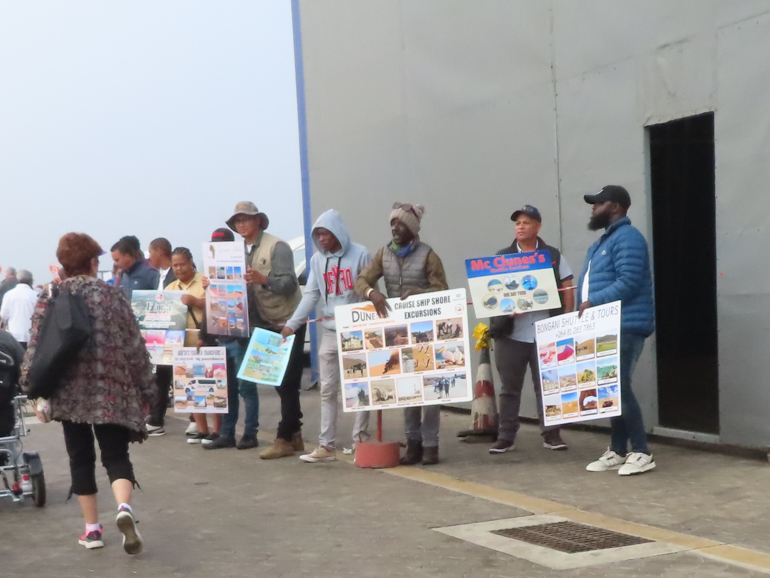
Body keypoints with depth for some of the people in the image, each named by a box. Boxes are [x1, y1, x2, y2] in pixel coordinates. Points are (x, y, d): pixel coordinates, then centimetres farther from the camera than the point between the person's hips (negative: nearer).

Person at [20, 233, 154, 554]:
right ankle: (124, 508, -24)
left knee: (81, 458, 12)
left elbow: (36, 346, -2)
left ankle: (92, 528, 14)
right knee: (115, 455, 3)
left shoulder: (49, 298, 3)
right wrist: (145, 391, 8)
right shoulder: (112, 295, 1)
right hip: (110, 389, -1)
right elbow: (134, 346, 2)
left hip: (69, 391, 1)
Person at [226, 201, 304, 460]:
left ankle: (285, 438, -2)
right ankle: (294, 435, 19)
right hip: (265, 324, 7)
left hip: (287, 323, -7)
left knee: (287, 383, -5)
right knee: (281, 382, 11)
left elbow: (289, 283, -19)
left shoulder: (276, 247, -11)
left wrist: (263, 279, -34)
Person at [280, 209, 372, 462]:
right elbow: (310, 295, 7)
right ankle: (326, 445, 8)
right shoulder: (317, 260, 8)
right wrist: (292, 323, -1)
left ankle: (360, 440, 13)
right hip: (330, 332, 4)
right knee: (327, 390, 4)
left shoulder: (359, 254, -6)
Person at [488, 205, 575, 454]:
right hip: (511, 333, 0)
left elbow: (568, 290, 7)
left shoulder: (553, 256, 7)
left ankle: (551, 433, 15)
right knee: (509, 387, 5)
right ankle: (505, 436, 10)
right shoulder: (501, 258, 7)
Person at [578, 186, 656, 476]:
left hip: (625, 328, -10)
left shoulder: (627, 237, -10)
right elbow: (591, 284, 23)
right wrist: (584, 307, 6)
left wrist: (593, 302, -20)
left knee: (620, 387, -11)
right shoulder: (602, 242, 22)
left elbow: (629, 281, -21)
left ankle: (642, 453, -5)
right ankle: (617, 451, 15)